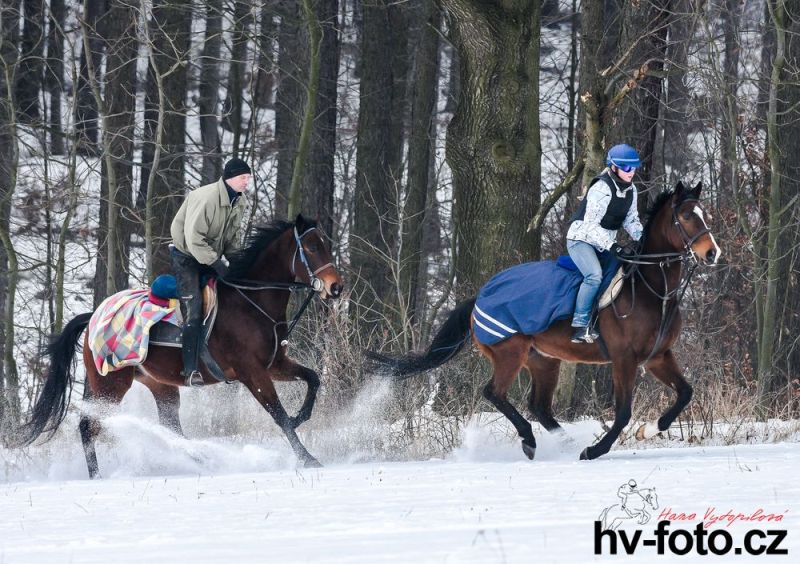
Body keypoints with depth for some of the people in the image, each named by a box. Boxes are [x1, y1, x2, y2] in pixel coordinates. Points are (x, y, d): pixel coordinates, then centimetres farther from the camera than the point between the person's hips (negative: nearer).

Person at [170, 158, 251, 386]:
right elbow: (194, 238, -29)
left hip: (212, 257, 8)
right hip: (187, 256, -8)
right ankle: (191, 371, -20)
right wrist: (217, 264, -27)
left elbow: (232, 237, 13)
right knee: (193, 310, -18)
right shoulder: (207, 198, -26)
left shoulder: (238, 202, 1)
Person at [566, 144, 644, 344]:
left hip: (605, 243, 9)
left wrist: (642, 239, -6)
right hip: (581, 239, -9)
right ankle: (580, 327, -28)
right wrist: (611, 246, -37)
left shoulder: (631, 190, 4)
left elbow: (631, 220, 12)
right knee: (594, 275, -30)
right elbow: (591, 223, -27)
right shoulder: (602, 189, -22)